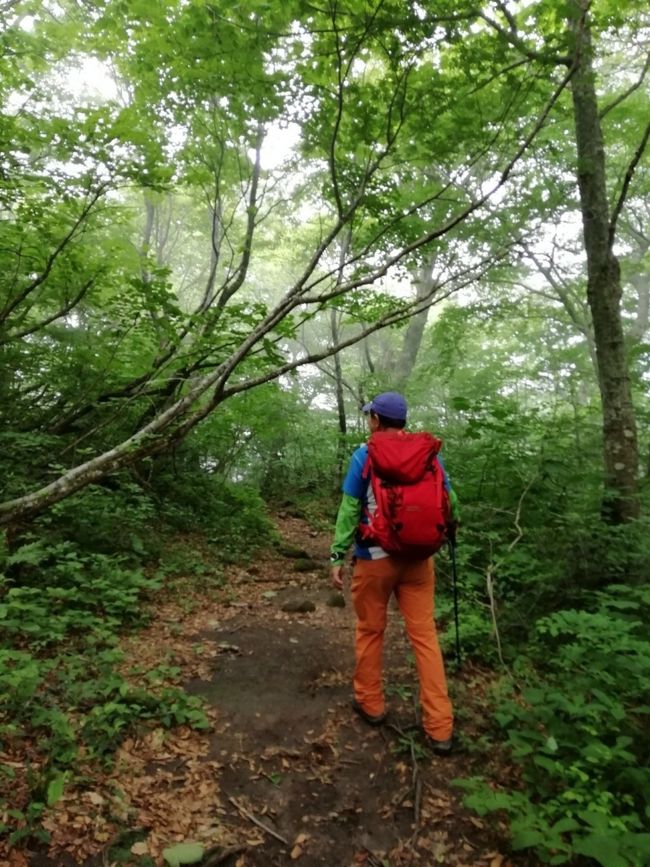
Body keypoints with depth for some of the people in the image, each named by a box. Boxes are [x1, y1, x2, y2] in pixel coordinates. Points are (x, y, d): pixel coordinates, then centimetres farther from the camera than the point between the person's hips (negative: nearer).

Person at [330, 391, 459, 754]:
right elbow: (450, 502, 4)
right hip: (418, 557, 3)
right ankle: (440, 727, 11)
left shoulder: (365, 455, -8)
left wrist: (338, 556, -4)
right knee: (424, 634, 8)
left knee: (370, 631, 15)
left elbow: (349, 509, -8)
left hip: (375, 557, -2)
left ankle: (370, 703, 31)